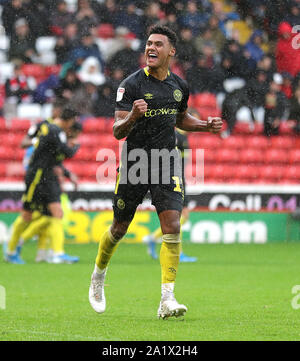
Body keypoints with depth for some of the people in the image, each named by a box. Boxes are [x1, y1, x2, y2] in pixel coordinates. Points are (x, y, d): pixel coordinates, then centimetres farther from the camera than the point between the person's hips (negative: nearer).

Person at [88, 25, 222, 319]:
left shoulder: (179, 86, 7)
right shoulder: (131, 85, -9)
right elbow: (117, 131, -14)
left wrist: (206, 125, 9)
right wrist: (132, 117, -35)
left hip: (167, 163, 3)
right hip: (134, 163, -3)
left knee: (172, 226, -14)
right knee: (119, 229, 10)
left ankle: (167, 300, -14)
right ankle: (98, 277, 39)